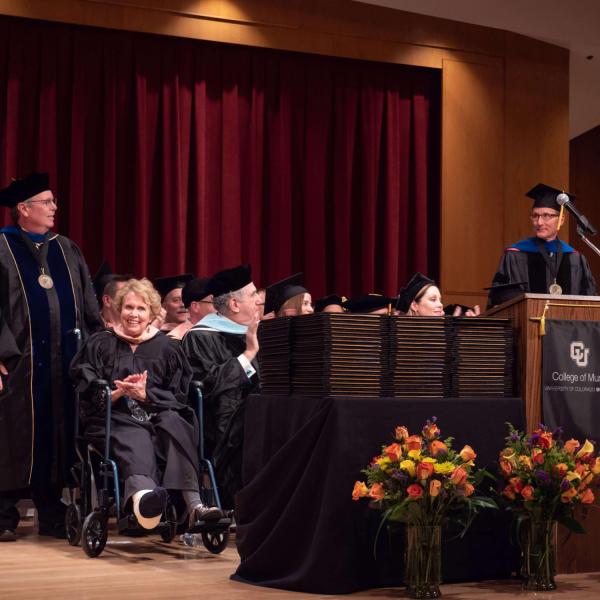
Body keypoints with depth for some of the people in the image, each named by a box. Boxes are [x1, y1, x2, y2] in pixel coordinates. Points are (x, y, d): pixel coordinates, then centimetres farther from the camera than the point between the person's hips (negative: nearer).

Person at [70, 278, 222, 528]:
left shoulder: (166, 347, 18)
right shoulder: (100, 344, 15)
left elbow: (178, 395, 11)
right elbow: (87, 394, 6)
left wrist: (146, 394, -8)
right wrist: (118, 392, -13)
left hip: (158, 414, 2)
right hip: (117, 417, -2)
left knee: (173, 424, -35)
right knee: (136, 440, -38)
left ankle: (193, 504, -50)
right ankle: (143, 495, -75)